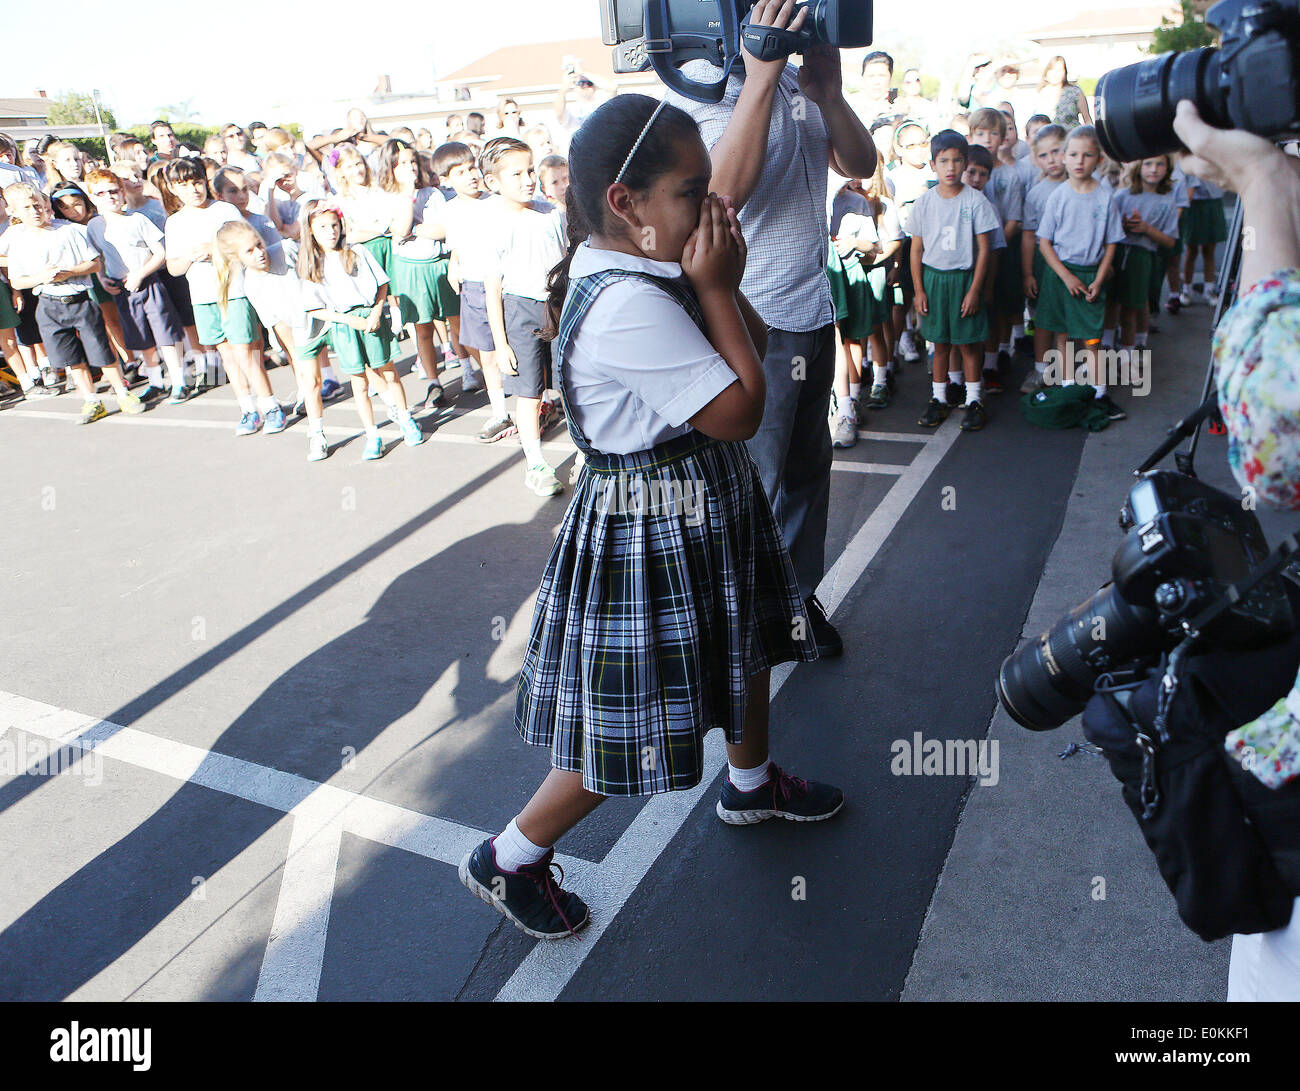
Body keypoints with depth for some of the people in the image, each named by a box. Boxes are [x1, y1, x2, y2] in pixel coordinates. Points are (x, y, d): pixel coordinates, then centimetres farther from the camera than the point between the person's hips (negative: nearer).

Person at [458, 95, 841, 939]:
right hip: (656, 530, -10)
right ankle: (510, 860, 26)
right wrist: (715, 286, -20)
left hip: (707, 506, 10)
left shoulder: (649, 271, 2)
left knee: (745, 645, 28)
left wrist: (724, 282, -8)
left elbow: (757, 347, 9)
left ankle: (752, 782, 57)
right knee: (641, 728, 4)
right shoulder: (629, 306, -30)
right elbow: (740, 410, -25)